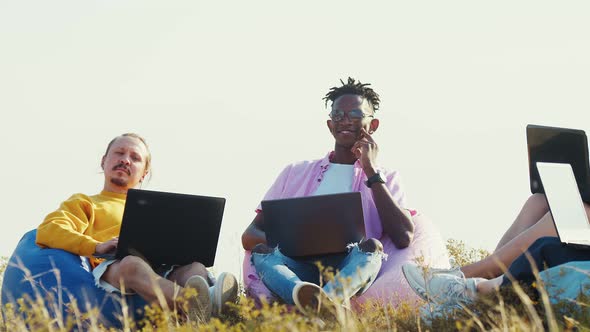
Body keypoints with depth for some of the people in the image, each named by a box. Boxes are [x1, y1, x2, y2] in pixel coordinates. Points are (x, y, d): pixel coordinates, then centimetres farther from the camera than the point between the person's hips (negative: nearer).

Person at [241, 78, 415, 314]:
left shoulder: (386, 179, 20)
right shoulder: (295, 173, 25)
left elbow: (404, 239, 0)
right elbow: (250, 236, 16)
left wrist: (371, 171, 5)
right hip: (298, 270, 1)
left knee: (371, 247, -33)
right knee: (261, 251, -29)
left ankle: (326, 300, -63)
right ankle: (304, 295, -62)